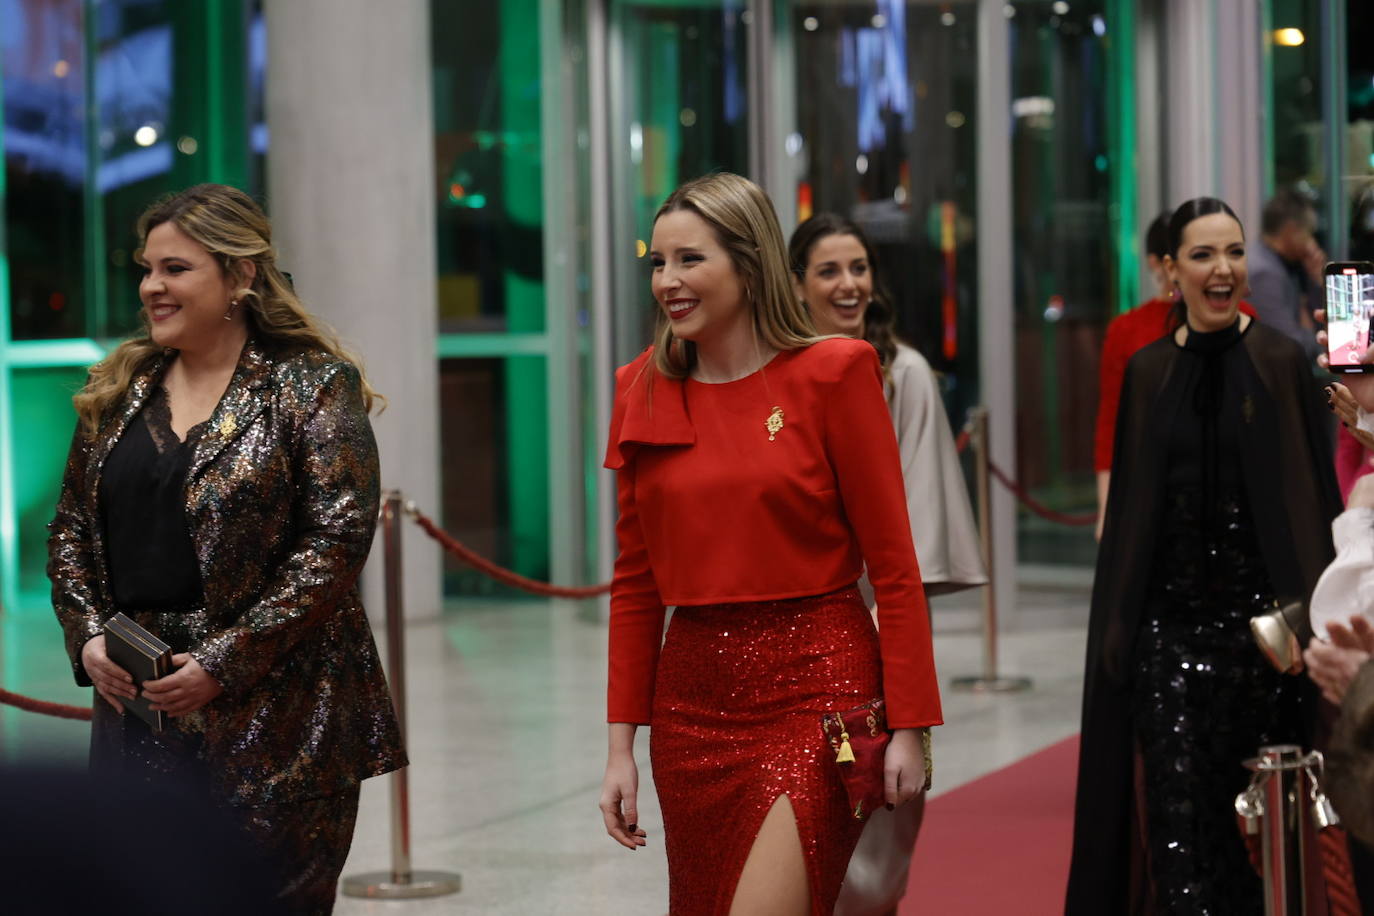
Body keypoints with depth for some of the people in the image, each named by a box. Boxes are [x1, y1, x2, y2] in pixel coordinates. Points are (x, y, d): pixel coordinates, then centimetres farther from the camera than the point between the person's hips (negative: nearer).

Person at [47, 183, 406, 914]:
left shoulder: (313, 386, -5)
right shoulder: (116, 390, 13)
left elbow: (338, 538, -12)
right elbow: (71, 528, 18)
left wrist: (223, 662, -16)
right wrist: (87, 635, 0)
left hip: (274, 717, -5)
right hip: (134, 704, 5)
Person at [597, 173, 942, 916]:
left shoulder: (831, 374, -6)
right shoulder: (643, 390, 6)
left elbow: (893, 566, -5)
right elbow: (635, 582, 10)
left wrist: (908, 726, -9)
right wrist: (621, 743, 7)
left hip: (815, 693, -5)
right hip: (693, 697, 5)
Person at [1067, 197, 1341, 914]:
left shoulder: (1281, 363, 0)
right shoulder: (1147, 372, 8)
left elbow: (1317, 497, -1)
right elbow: (1126, 505, 12)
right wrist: (1114, 622, 8)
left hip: (1261, 611, -2)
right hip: (1170, 619, 2)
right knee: (1181, 809, -6)